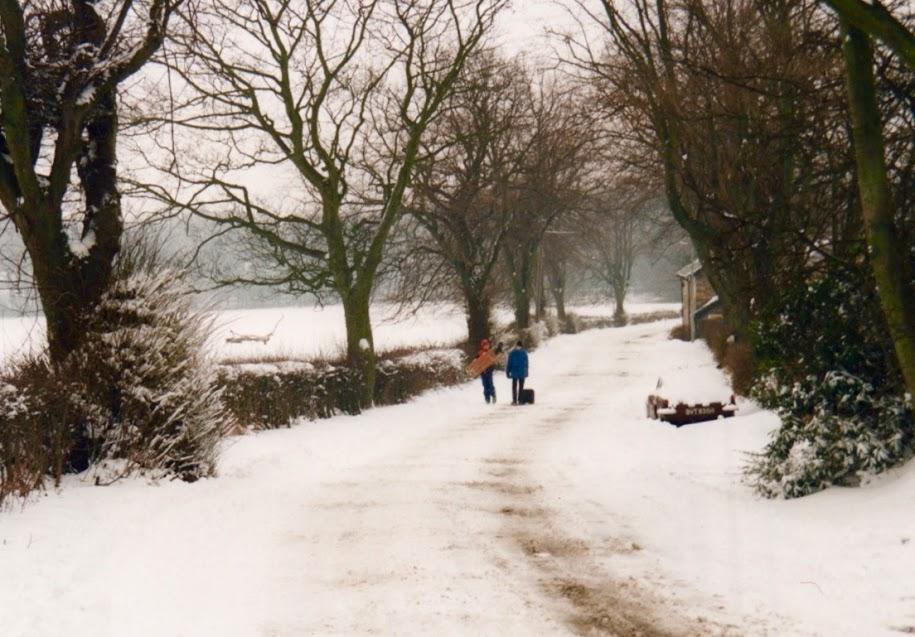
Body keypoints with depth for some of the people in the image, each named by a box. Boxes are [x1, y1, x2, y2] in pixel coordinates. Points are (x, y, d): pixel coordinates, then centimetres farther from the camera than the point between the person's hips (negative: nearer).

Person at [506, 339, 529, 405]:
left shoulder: (512, 353, -4)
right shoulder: (524, 353, -4)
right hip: (522, 373, 0)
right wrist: (526, 372, 10)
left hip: (514, 372, 0)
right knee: (521, 387, 6)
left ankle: (514, 400, -2)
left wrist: (507, 372, 5)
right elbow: (526, 363, 1)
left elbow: (509, 363, -2)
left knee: (514, 387, 6)